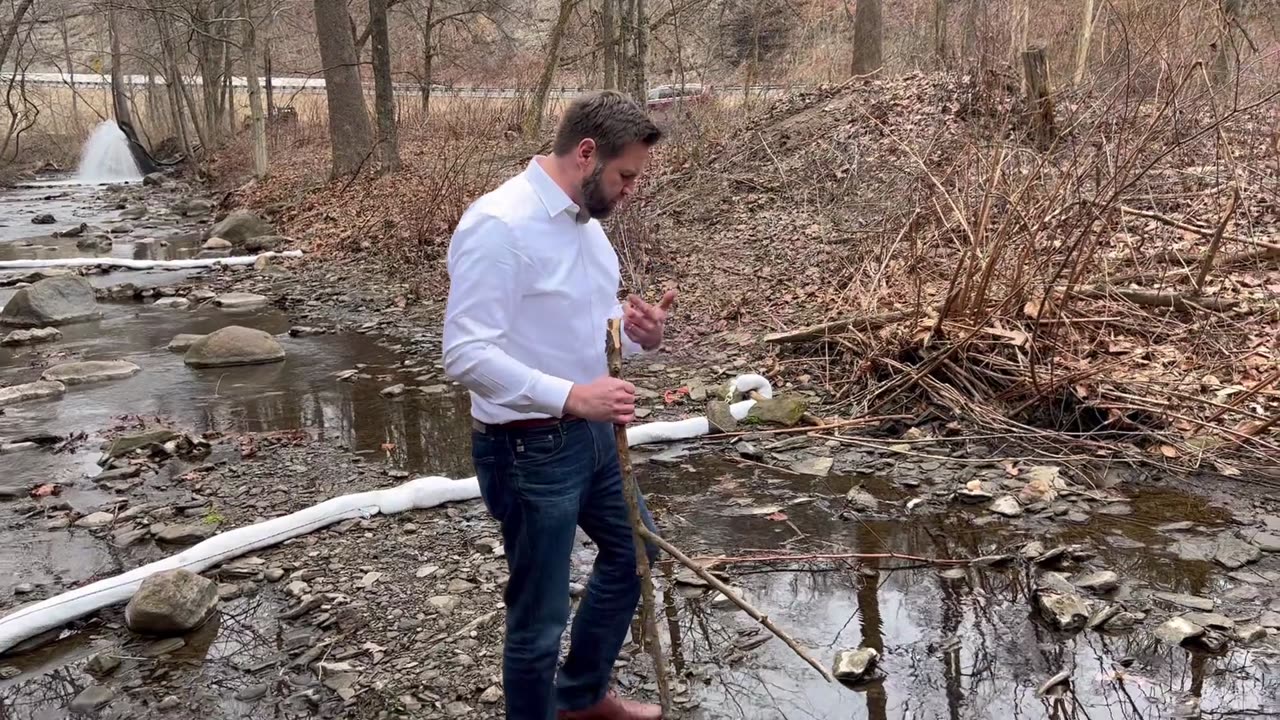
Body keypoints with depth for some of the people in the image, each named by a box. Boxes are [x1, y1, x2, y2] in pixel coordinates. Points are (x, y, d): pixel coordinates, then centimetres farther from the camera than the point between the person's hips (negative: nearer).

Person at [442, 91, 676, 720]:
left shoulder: (585, 220, 7)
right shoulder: (498, 225, -22)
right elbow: (466, 353, -28)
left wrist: (642, 335, -6)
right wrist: (572, 396, -35)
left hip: (591, 434, 10)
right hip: (528, 448, -10)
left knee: (632, 551, 26)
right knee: (539, 616, 2)